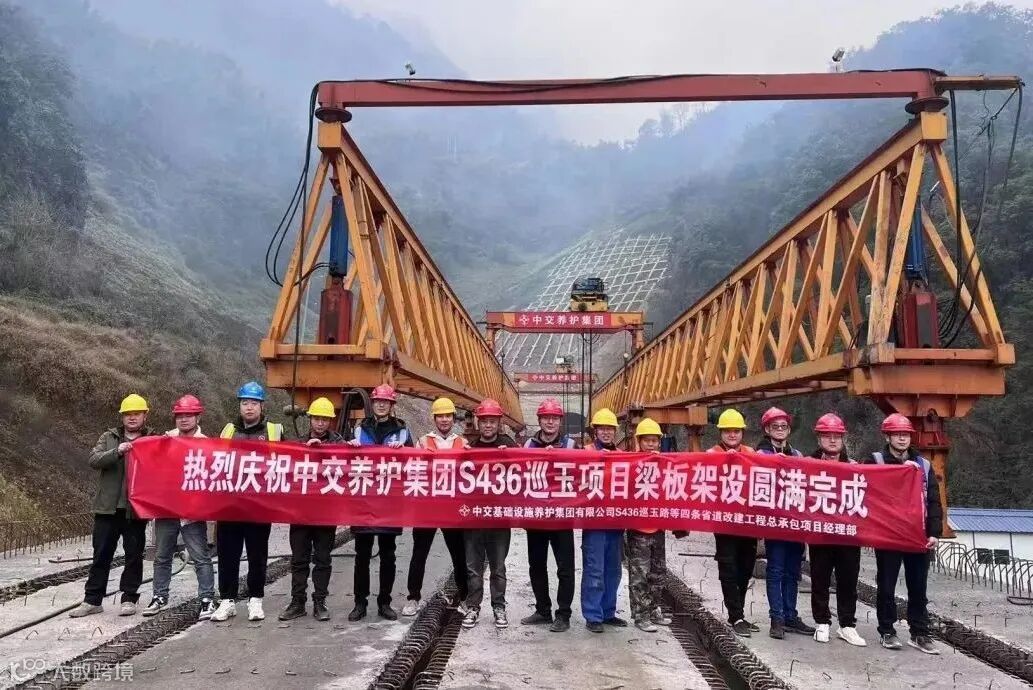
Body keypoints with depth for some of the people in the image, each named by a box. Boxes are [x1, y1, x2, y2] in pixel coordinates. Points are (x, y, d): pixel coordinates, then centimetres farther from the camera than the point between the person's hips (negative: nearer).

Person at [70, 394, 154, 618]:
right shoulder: (109, 438, 9)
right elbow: (93, 460, -6)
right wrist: (117, 452, -22)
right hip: (108, 507, 2)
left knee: (134, 555, 6)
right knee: (101, 555, 8)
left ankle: (129, 598, 17)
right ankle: (92, 600, 18)